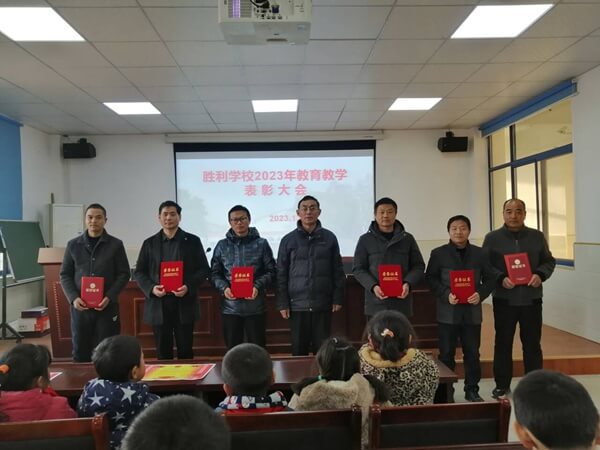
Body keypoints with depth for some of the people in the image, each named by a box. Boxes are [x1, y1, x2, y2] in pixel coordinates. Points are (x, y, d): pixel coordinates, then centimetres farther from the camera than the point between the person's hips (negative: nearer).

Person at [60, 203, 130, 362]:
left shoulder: (115, 245, 2)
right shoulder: (73, 245, 8)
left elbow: (124, 274, 0)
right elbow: (65, 275, 8)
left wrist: (109, 297, -13)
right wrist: (73, 298, -8)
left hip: (107, 306, -2)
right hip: (80, 306, 2)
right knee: (80, 352, 9)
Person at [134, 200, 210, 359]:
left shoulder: (192, 241, 5)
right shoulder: (149, 243, 10)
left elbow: (204, 269, 2)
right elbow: (140, 272, 10)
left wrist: (188, 287, -14)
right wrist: (151, 288, -10)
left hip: (184, 303, -1)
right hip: (158, 305, 2)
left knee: (185, 350, 4)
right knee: (163, 351, 8)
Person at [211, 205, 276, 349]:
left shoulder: (261, 244, 4)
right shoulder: (222, 245, 8)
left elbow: (271, 271, 2)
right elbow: (214, 273, 7)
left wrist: (257, 286, -14)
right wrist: (224, 287, -12)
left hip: (255, 306, -1)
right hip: (230, 306, 1)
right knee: (232, 349, 11)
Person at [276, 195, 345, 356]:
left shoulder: (329, 238, 4)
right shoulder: (288, 240, 2)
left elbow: (338, 271, 5)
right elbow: (281, 275, 3)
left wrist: (338, 299, 0)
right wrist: (282, 303, -2)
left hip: (323, 304, 0)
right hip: (297, 305, 0)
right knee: (299, 350, 8)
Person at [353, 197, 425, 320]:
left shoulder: (407, 239, 10)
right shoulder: (365, 240, 5)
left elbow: (418, 266, 10)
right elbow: (358, 269, 3)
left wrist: (408, 283, -10)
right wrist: (373, 286, -14)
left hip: (401, 303, 1)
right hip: (376, 303, -1)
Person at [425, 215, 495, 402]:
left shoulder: (479, 253, 5)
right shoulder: (438, 254, -1)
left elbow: (489, 279, 7)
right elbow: (430, 279, -1)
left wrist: (480, 294, -11)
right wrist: (446, 295, -15)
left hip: (472, 311, 2)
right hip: (448, 312, -2)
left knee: (472, 353, 11)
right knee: (446, 354, 5)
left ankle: (472, 389, 25)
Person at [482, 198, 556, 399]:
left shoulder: (537, 236, 6)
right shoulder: (492, 238, 0)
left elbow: (549, 261, 10)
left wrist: (540, 275, -10)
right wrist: (500, 279, -18)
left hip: (531, 299, 2)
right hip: (504, 299, -1)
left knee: (532, 343, 9)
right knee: (503, 343, 6)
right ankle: (502, 385, 17)